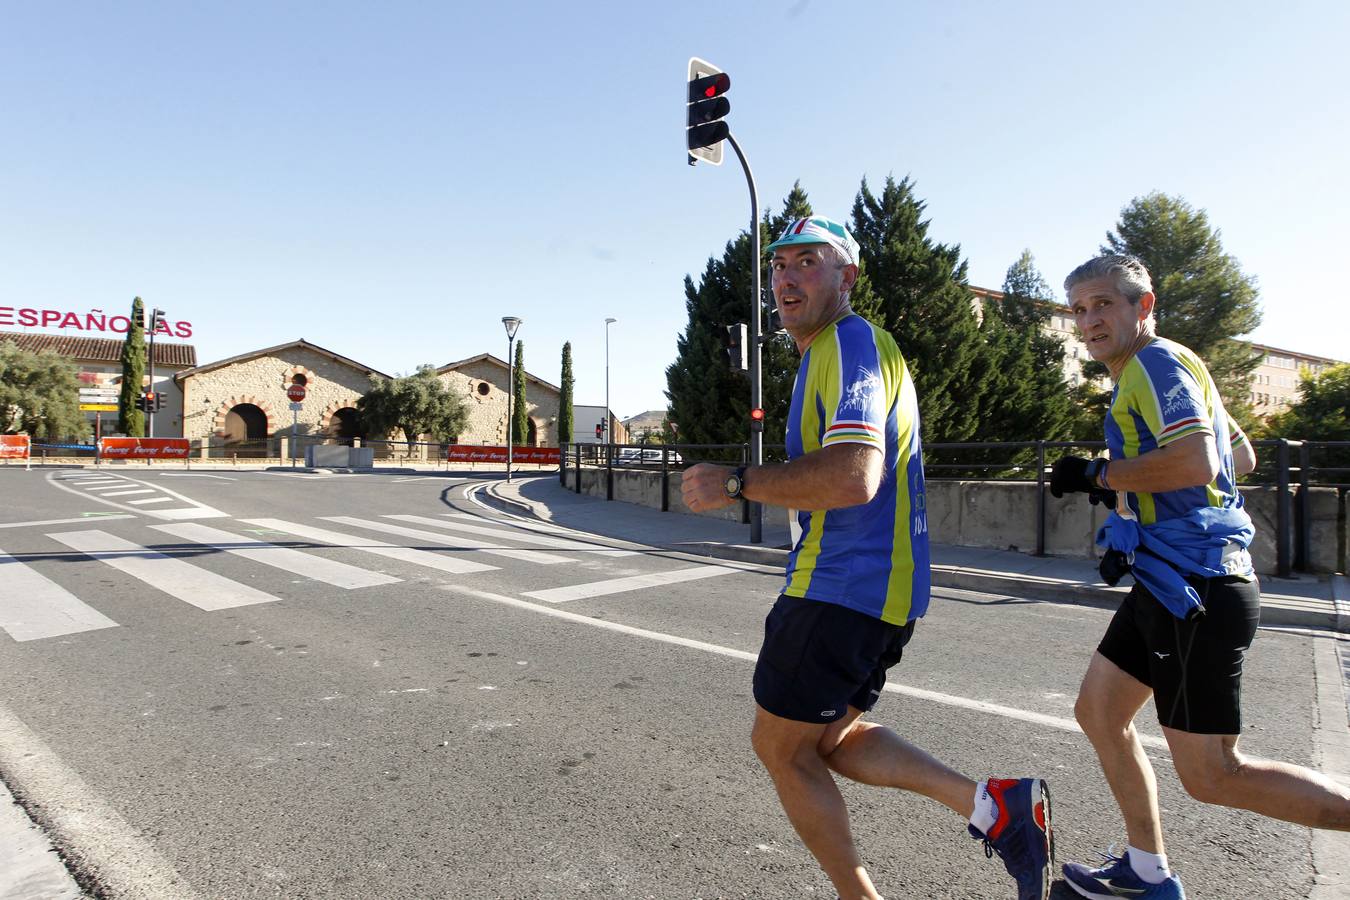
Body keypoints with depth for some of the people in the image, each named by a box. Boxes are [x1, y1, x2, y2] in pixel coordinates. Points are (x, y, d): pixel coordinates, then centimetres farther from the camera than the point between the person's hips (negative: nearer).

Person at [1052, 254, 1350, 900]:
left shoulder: (1157, 362, -12)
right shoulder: (1160, 369, 18)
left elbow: (1197, 462, -28)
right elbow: (1241, 457, 27)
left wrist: (1096, 475, -17)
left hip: (1197, 585, -11)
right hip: (1168, 582, 11)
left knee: (1211, 776, -2)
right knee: (1098, 711, 14)